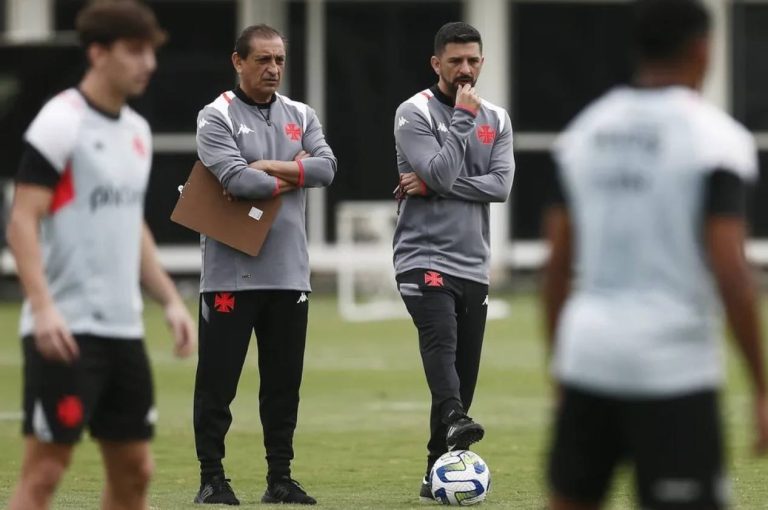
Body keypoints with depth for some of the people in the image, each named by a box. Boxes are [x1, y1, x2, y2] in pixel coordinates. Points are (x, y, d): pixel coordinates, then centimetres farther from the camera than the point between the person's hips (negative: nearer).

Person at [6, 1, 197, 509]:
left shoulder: (137, 130, 15)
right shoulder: (61, 122, -10)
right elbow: (22, 223, -15)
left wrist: (172, 301, 16)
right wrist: (42, 307, -25)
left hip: (123, 329, 8)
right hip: (65, 330, -8)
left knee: (134, 469, 9)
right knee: (46, 467, -8)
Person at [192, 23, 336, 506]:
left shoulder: (301, 116, 13)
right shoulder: (217, 118, -3)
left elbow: (326, 167, -3)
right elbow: (235, 178, -18)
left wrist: (269, 167, -12)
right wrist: (289, 180, -6)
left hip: (289, 273, 5)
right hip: (231, 272, -5)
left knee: (284, 381, 8)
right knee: (218, 380, -3)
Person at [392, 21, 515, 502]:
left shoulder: (496, 119, 11)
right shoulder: (415, 113, -3)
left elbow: (500, 186, -4)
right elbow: (441, 174, -17)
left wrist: (432, 187, -13)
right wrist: (464, 117, -12)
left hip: (473, 264, 5)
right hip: (425, 258, -5)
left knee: (465, 371, 4)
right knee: (441, 338, -30)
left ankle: (438, 473, 11)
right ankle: (455, 422, -50)